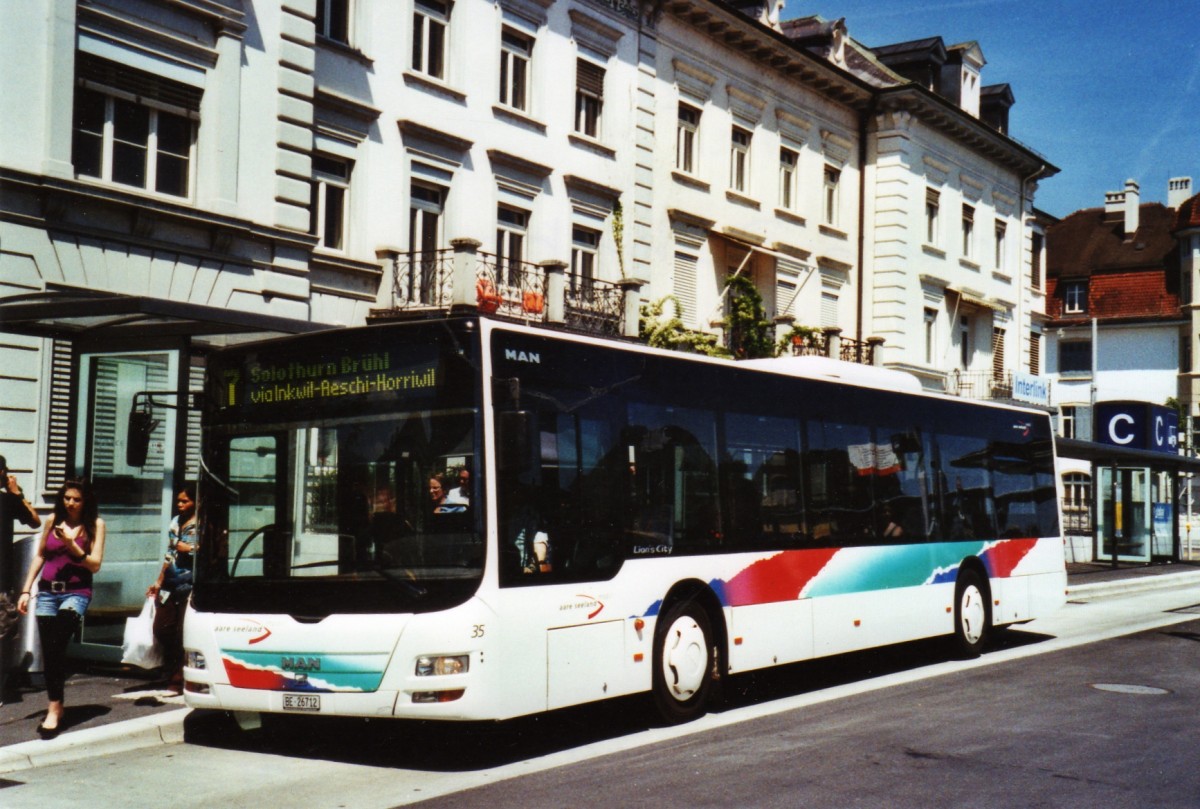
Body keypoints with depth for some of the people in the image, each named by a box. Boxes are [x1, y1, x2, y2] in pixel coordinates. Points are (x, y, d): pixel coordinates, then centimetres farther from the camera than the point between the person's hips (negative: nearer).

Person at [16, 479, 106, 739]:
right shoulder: (53, 520, 8)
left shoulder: (95, 524, 1)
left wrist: (72, 545, -17)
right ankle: (55, 706, 18)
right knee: (48, 651, 4)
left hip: (76, 592, -4)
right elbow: (39, 556, 17)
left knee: (56, 646, -20)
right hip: (47, 592, 4)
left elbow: (95, 565, -3)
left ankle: (54, 708, -19)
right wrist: (26, 590, 12)